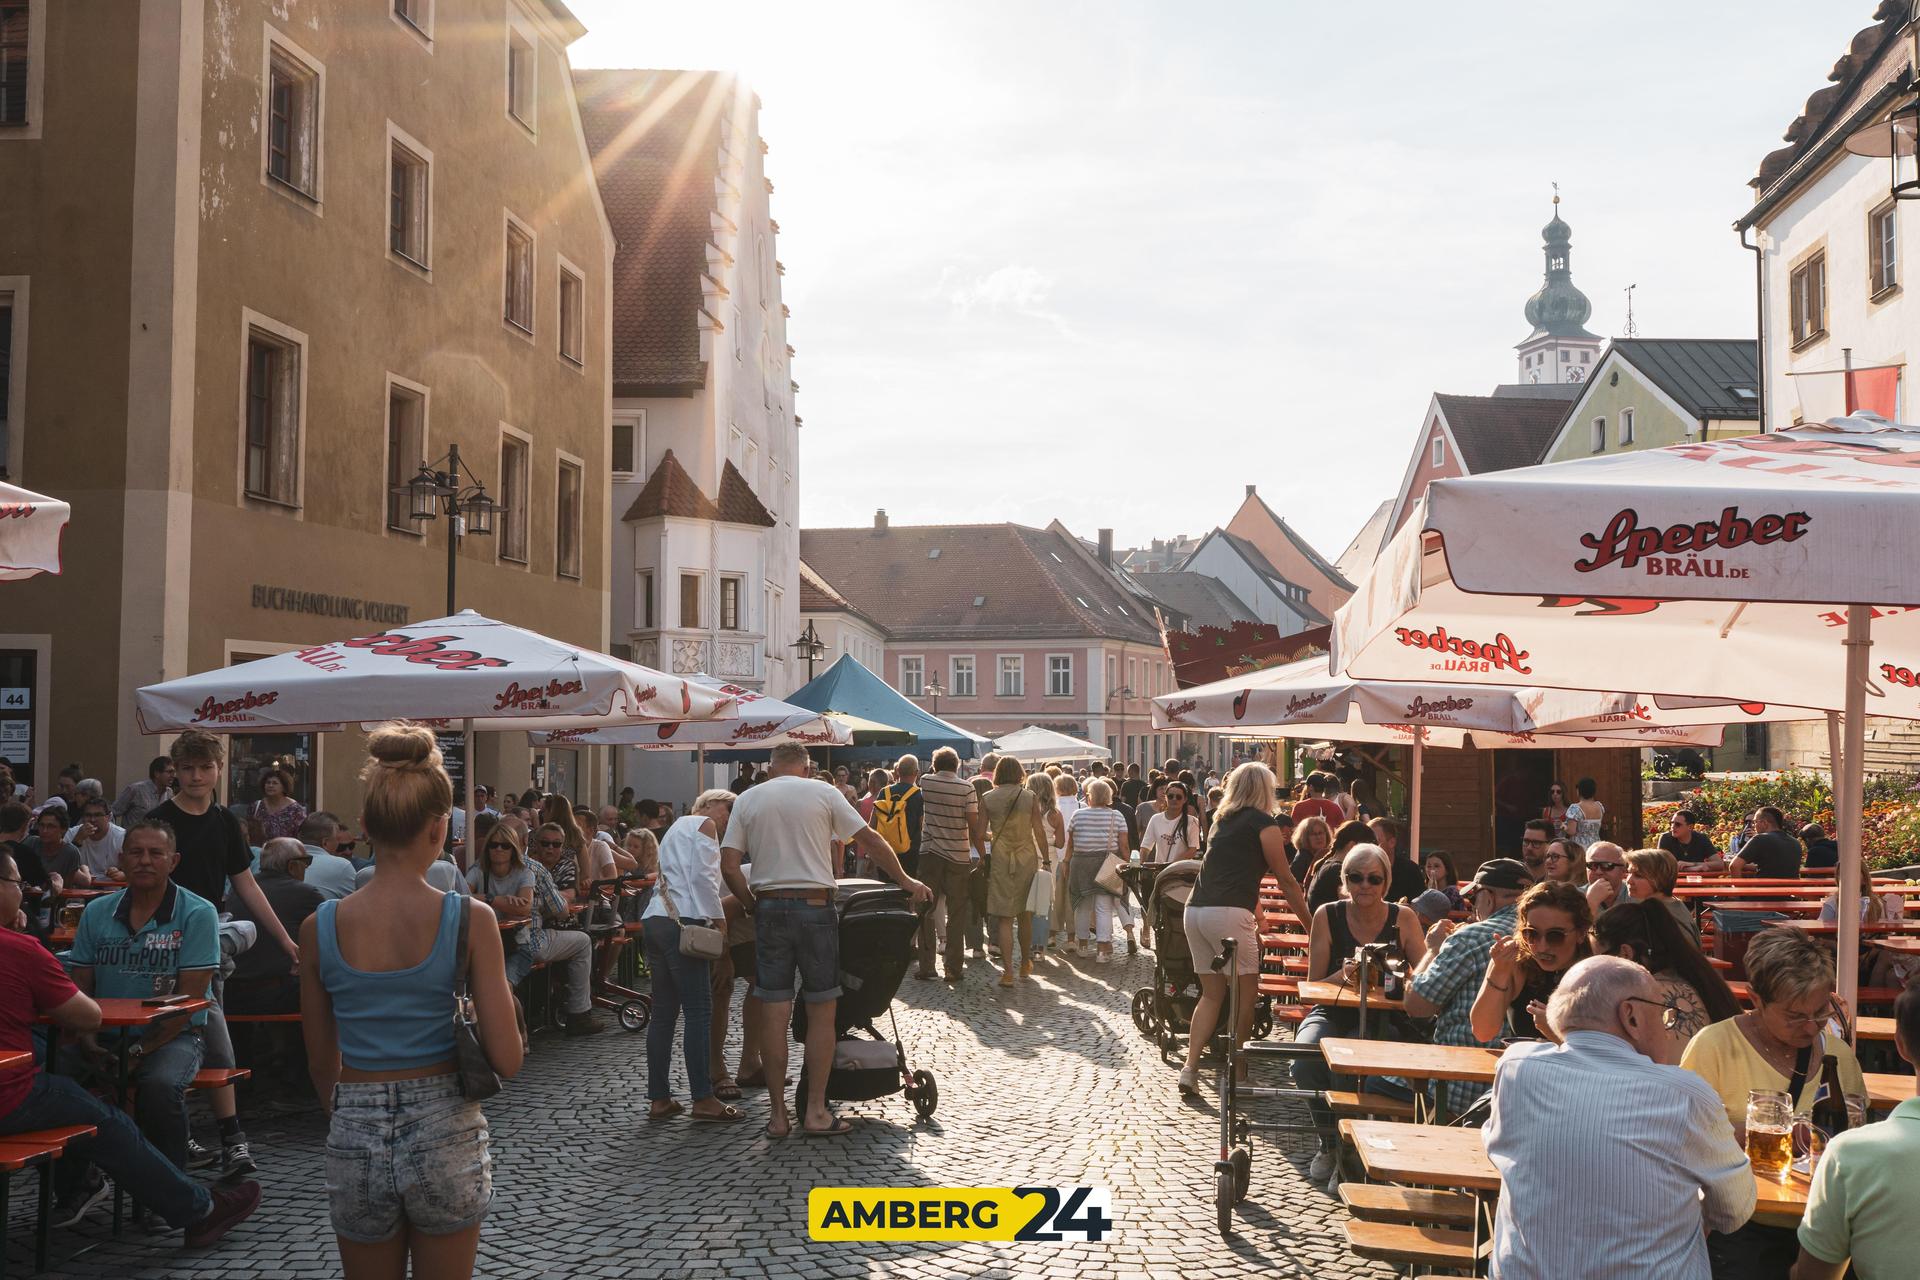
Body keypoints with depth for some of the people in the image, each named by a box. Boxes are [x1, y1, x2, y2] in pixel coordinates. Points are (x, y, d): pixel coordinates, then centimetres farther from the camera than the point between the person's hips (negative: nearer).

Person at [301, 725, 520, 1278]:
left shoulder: (321, 926, -6)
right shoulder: (470, 919, -13)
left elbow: (321, 1061, 5)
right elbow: (507, 1059, -12)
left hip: (355, 1140, 2)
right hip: (443, 1132, -1)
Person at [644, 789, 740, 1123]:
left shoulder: (678, 827, 30)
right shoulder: (704, 824, 0)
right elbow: (703, 876, -11)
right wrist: (718, 917, -6)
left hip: (656, 918, 10)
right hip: (683, 920, -10)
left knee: (664, 1012, 9)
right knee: (699, 1011, -7)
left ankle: (659, 1098, 10)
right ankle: (703, 1098, -8)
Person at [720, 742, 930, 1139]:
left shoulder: (747, 800, 8)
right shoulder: (823, 793, 3)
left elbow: (729, 865, 0)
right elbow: (870, 841, 2)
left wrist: (752, 905, 13)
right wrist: (906, 881, 12)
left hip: (769, 908, 2)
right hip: (814, 906, -2)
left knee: (773, 1012, 6)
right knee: (821, 1010, 6)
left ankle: (778, 1114, 12)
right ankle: (816, 1111, 7)